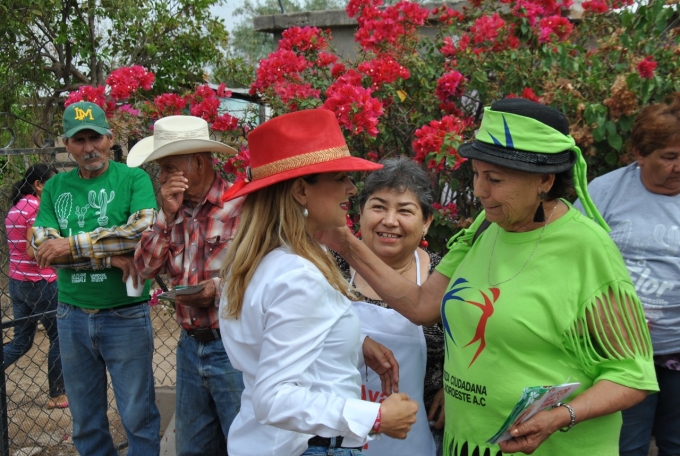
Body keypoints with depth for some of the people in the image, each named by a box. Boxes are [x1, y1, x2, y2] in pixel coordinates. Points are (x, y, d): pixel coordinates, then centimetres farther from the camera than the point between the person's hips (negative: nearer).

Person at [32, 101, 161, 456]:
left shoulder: (133, 179, -4)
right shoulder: (55, 187, 6)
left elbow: (145, 228, -21)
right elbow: (43, 248, -6)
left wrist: (74, 245, -19)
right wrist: (111, 255, -18)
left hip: (125, 315, -3)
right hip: (72, 316, 4)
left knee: (138, 415, 7)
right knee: (85, 419, 16)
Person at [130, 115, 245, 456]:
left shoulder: (241, 204, -14)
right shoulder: (175, 209, 8)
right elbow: (146, 267, 1)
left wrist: (221, 288, -26)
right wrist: (168, 215, -9)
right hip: (190, 345, 7)